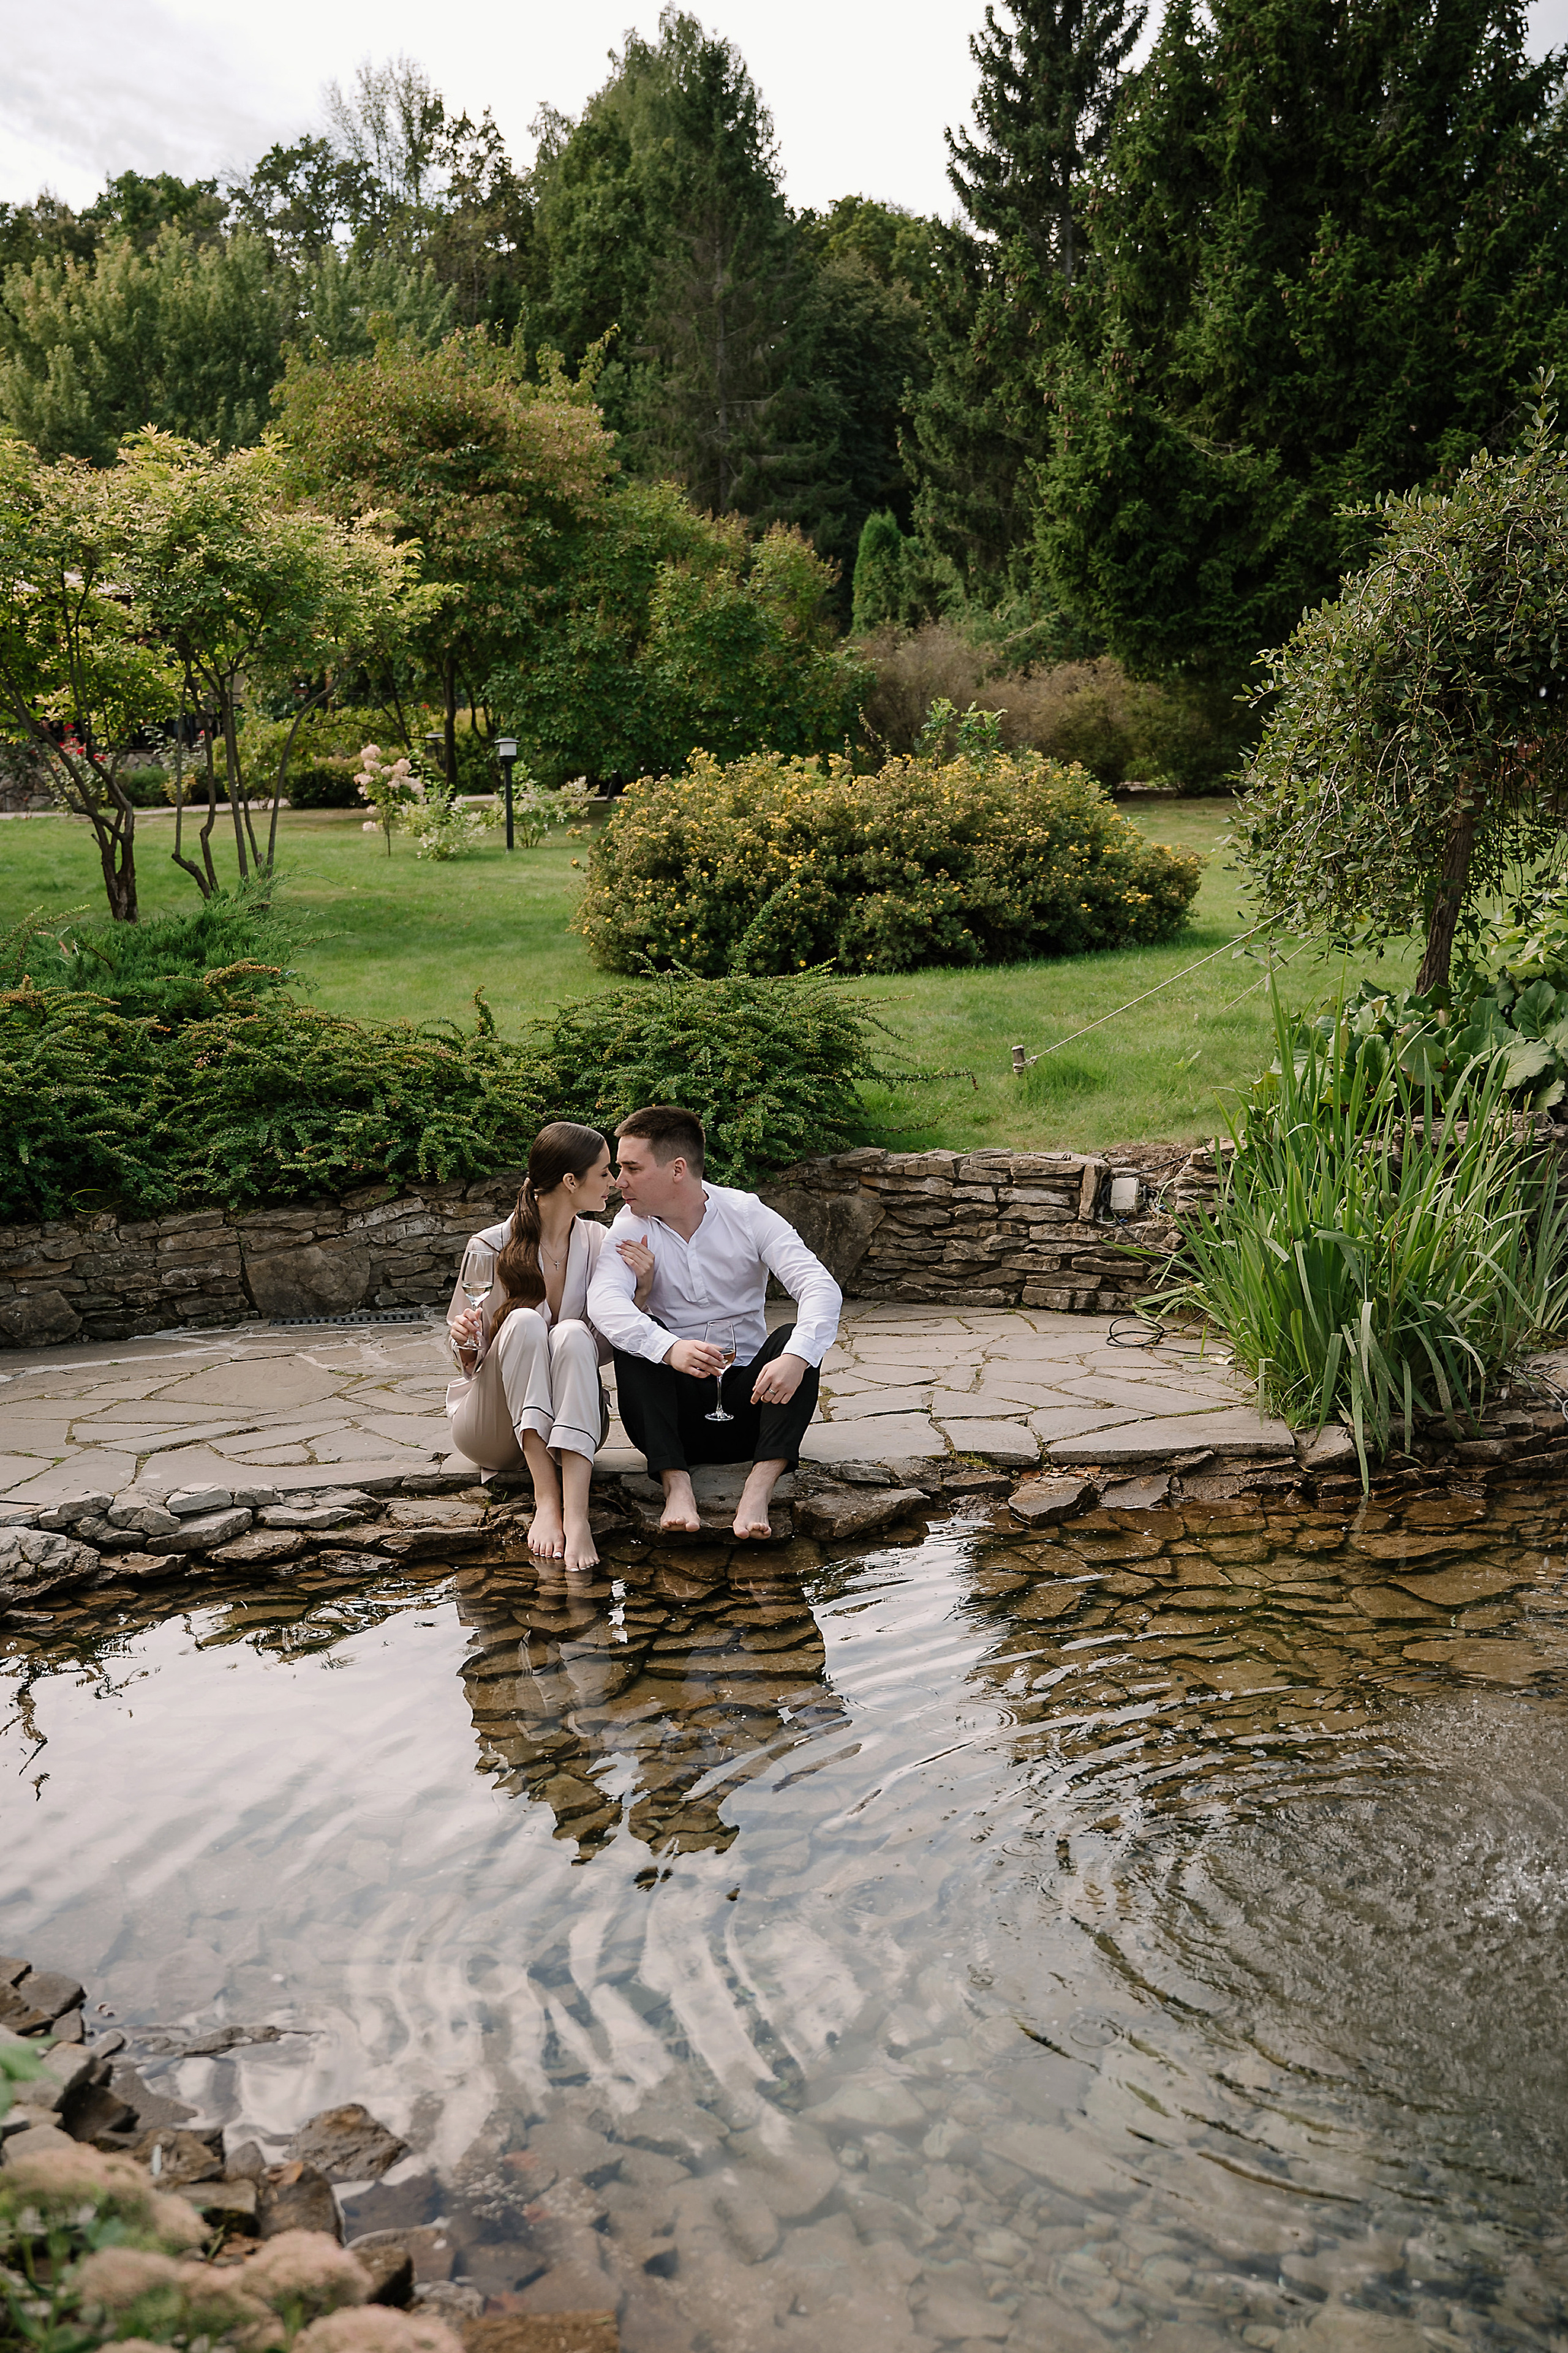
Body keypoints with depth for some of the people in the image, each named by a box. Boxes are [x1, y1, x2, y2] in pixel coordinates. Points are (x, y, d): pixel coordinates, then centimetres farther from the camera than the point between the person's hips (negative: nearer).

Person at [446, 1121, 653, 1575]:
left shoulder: (597, 1242, 2)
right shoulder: (492, 1247, -9)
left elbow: (605, 1350, 6)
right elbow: (468, 1361, -2)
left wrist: (641, 1290, -10)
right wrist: (465, 1339, -26)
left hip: (571, 1421, 2)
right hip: (489, 1429, -2)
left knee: (572, 1334, -29)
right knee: (524, 1322, -30)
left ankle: (576, 1513, -48)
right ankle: (545, 1498, -41)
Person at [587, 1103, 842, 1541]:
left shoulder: (748, 1215, -5)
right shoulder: (633, 1229, -4)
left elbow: (821, 1288, -18)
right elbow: (603, 1301, -25)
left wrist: (796, 1358, -40)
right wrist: (670, 1348, -45)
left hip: (746, 1402, 0)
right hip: (677, 1411, 0)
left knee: (797, 1340, -25)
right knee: (636, 1338, -25)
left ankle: (759, 1489, -40)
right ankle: (677, 1485, -37)